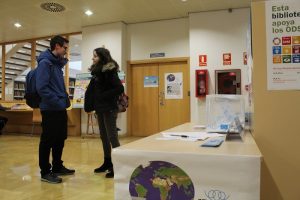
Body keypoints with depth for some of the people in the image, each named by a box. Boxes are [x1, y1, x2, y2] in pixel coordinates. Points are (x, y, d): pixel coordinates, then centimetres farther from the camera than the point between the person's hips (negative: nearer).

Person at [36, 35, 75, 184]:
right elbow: (41, 88, -22)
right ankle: (45, 172, 13)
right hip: (50, 109, -9)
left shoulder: (57, 63, 16)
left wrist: (64, 101, 10)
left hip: (60, 109, 9)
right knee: (47, 141, 1)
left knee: (60, 139, 15)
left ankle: (57, 167, 29)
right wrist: (57, 103, -18)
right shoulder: (45, 62, -12)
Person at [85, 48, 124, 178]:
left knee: (112, 137, -5)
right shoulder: (97, 71, 12)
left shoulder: (109, 71, -14)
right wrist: (92, 104, 5)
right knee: (104, 137, 15)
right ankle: (107, 163, 27)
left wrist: (104, 96, -19)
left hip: (109, 108, -9)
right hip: (100, 108, 9)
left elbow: (120, 88, -21)